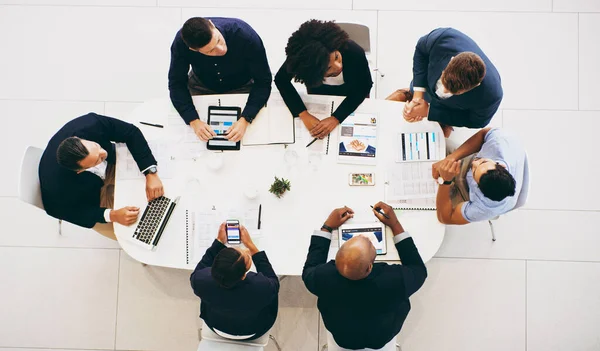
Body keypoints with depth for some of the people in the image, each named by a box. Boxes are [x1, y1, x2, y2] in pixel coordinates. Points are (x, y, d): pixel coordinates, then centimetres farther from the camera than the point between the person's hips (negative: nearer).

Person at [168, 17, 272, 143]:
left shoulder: (245, 35, -35)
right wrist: (194, 121, -35)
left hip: (241, 86, 0)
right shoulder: (181, 42, -30)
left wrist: (245, 120, -39)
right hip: (201, 86, 1)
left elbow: (263, 81, -28)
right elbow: (177, 82, -20)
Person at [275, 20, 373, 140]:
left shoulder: (355, 52, -44)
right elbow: (281, 80, -24)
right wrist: (304, 115, -38)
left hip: (352, 93, 0)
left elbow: (364, 85, -27)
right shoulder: (301, 59, -42)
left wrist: (335, 118, -39)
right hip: (319, 92, 1)